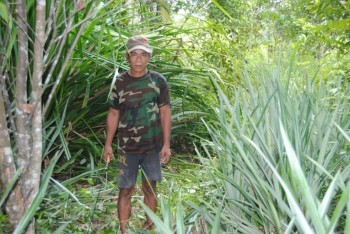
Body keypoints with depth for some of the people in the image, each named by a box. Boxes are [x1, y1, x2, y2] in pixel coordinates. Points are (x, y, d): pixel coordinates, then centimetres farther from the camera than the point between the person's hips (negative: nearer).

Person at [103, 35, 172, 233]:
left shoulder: (158, 81, -4)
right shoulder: (120, 82, -2)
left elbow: (165, 113, 0)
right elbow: (113, 114, 5)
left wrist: (166, 144, -3)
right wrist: (108, 144, 2)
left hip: (153, 146, 0)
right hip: (127, 147, 0)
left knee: (150, 189, 12)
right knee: (126, 190, 4)